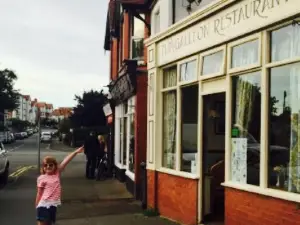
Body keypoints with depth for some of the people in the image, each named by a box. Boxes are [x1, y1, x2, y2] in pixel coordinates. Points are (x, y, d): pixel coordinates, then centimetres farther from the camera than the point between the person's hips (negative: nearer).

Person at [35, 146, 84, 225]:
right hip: (44, 205, -5)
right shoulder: (41, 178, -6)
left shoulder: (57, 174, 4)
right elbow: (39, 194, -2)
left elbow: (65, 162, -3)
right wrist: (37, 207, 0)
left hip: (53, 205, 5)